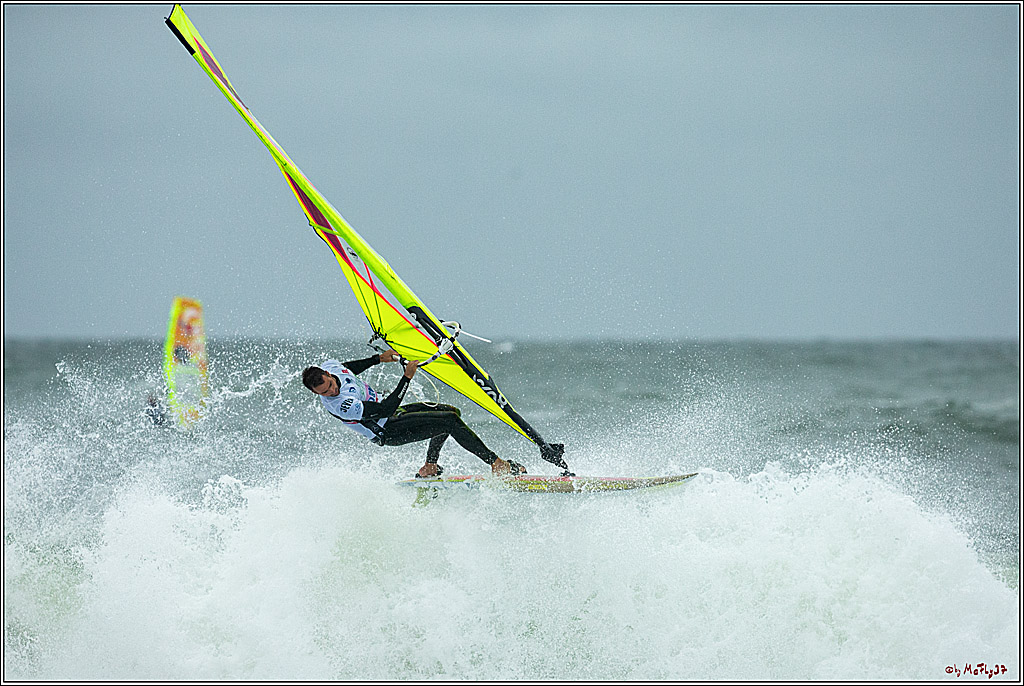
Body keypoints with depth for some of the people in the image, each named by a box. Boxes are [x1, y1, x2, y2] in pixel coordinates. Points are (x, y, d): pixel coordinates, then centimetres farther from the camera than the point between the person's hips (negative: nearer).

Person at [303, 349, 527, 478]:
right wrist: (407, 377, -32)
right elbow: (386, 409, -33)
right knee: (451, 421, -17)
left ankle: (429, 467, 18)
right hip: (388, 432, -9)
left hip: (388, 413, 9)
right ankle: (496, 463, -12)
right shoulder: (341, 405, -35)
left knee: (451, 412, 13)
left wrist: (379, 359, 11)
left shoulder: (330, 366, -10)